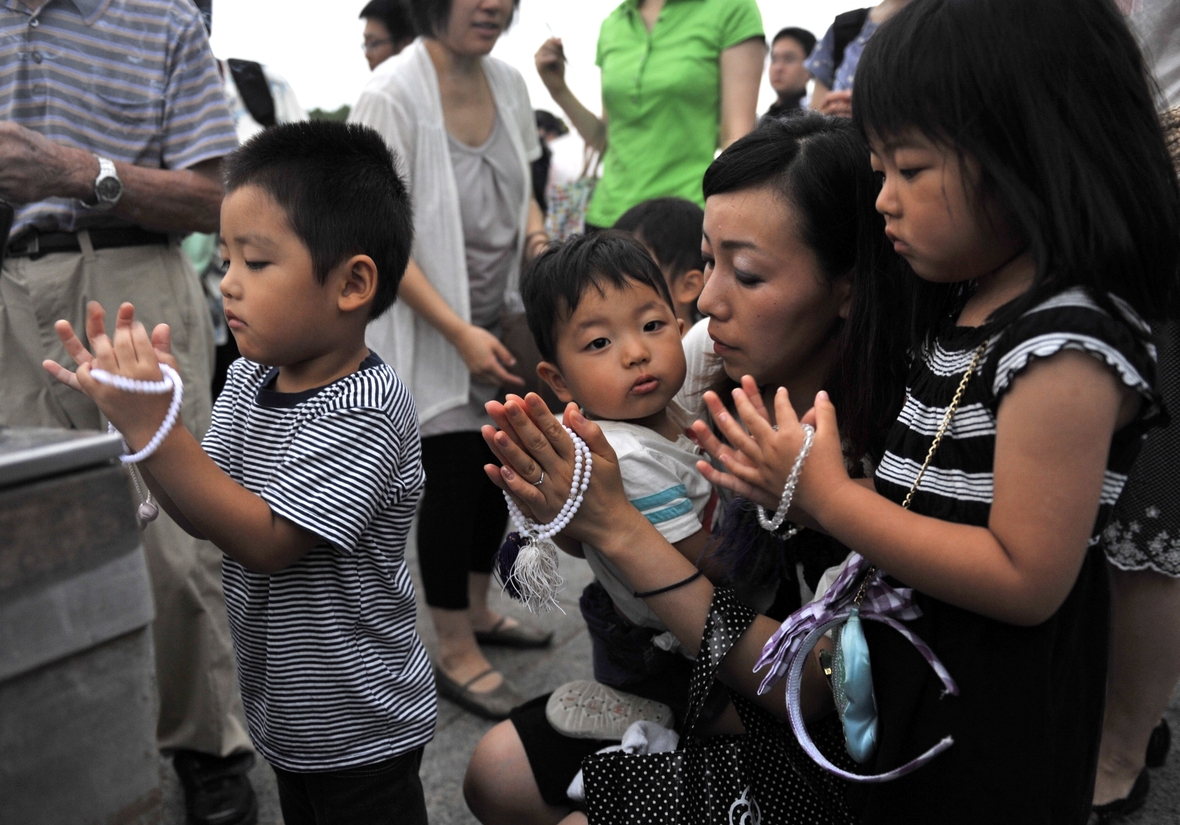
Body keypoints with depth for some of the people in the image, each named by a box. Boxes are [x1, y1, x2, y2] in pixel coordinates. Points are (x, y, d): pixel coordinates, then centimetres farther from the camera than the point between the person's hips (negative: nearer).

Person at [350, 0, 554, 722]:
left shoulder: (508, 82, 2)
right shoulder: (392, 96, -17)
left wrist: (537, 235, -6)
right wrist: (459, 332, -24)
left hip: (500, 318, 6)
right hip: (429, 325, -6)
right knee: (452, 474, -2)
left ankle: (477, 610, 33)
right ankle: (456, 655, 13)